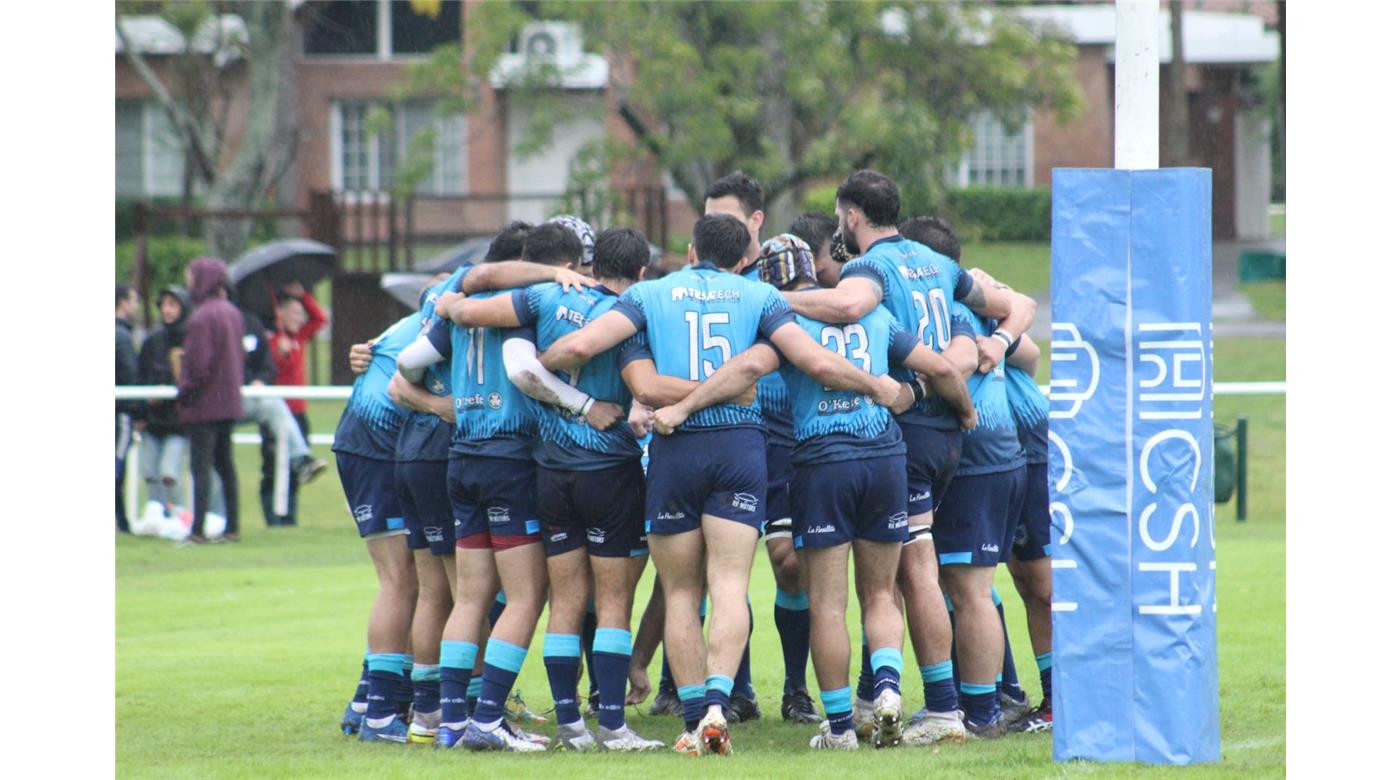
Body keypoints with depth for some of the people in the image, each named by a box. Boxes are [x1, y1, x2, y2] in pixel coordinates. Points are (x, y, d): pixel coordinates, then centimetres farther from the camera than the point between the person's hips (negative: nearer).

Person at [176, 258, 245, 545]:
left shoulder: (202, 317, -18)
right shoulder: (233, 313, 9)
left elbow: (198, 364, -19)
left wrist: (184, 393, -6)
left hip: (204, 403, -8)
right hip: (230, 400, 8)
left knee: (201, 466, -6)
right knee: (225, 464, 13)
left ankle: (198, 529, -8)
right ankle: (231, 526, 15)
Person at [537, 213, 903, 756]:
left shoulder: (649, 294, 8)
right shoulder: (758, 297, 9)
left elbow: (580, 347, -4)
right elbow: (817, 363, 0)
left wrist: (539, 366, 17)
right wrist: (877, 386, 15)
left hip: (673, 449, 0)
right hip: (740, 443, 0)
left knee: (680, 593, 8)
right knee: (729, 584, -4)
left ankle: (695, 720, 4)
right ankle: (717, 701, -23)